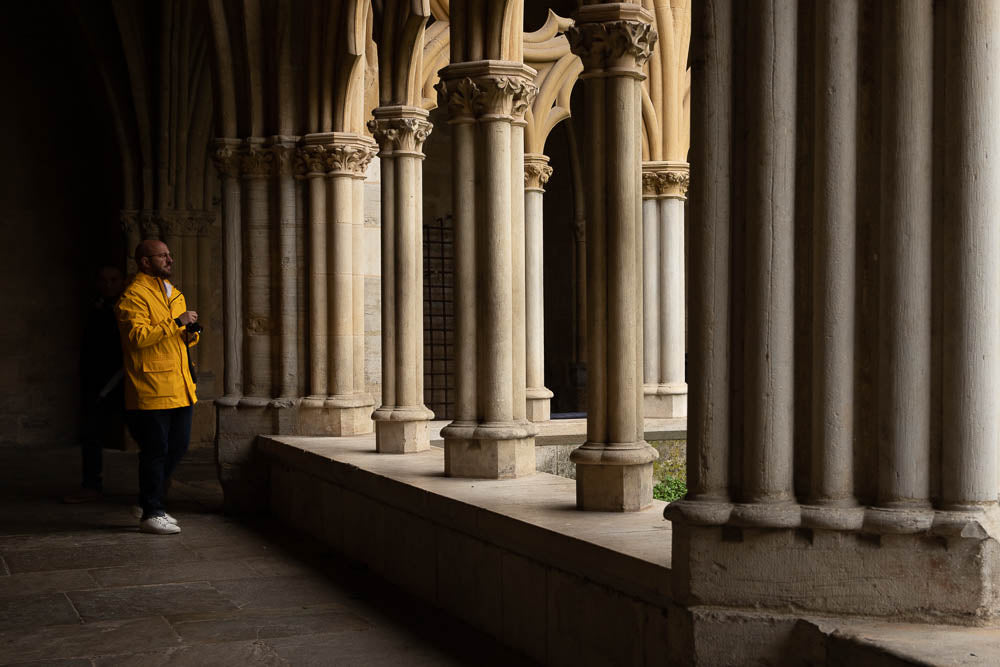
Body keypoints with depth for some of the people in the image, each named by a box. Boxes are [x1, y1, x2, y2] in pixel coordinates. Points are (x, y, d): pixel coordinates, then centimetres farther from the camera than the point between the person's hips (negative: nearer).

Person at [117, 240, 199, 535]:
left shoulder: (173, 292, 22)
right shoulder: (134, 295, -8)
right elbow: (137, 335, -21)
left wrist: (190, 335, 7)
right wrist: (176, 323, -20)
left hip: (180, 386, 9)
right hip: (151, 388, -9)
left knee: (177, 448, 11)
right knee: (155, 452, -4)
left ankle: (152, 502, 26)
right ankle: (151, 514, 5)